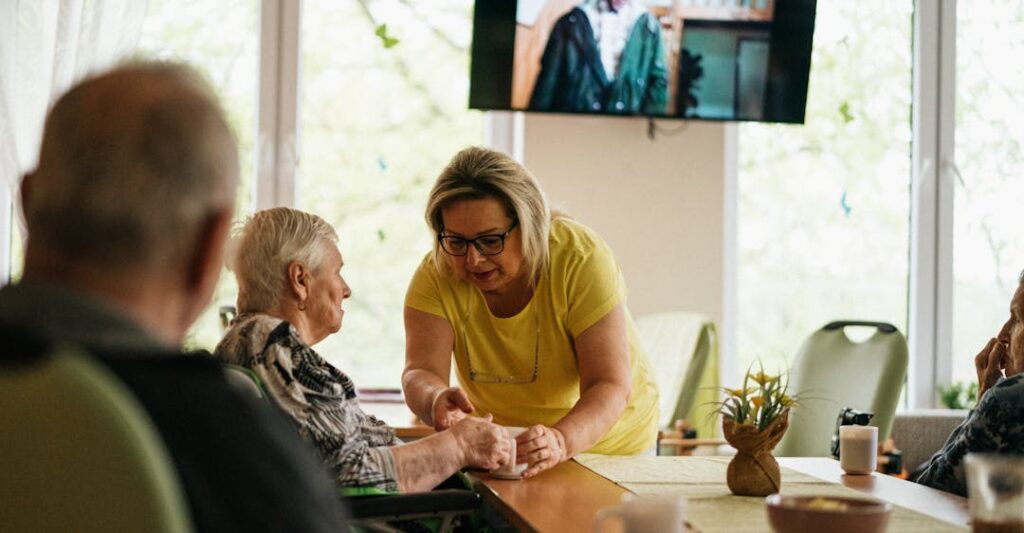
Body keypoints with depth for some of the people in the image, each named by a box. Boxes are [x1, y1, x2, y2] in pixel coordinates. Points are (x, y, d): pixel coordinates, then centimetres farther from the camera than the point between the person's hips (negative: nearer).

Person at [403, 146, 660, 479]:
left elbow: (610, 387, -27)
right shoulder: (436, 276, -14)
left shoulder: (581, 258, -23)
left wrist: (561, 441, -47)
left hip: (607, 442, -1)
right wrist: (437, 401, -46)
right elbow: (421, 373, -22)